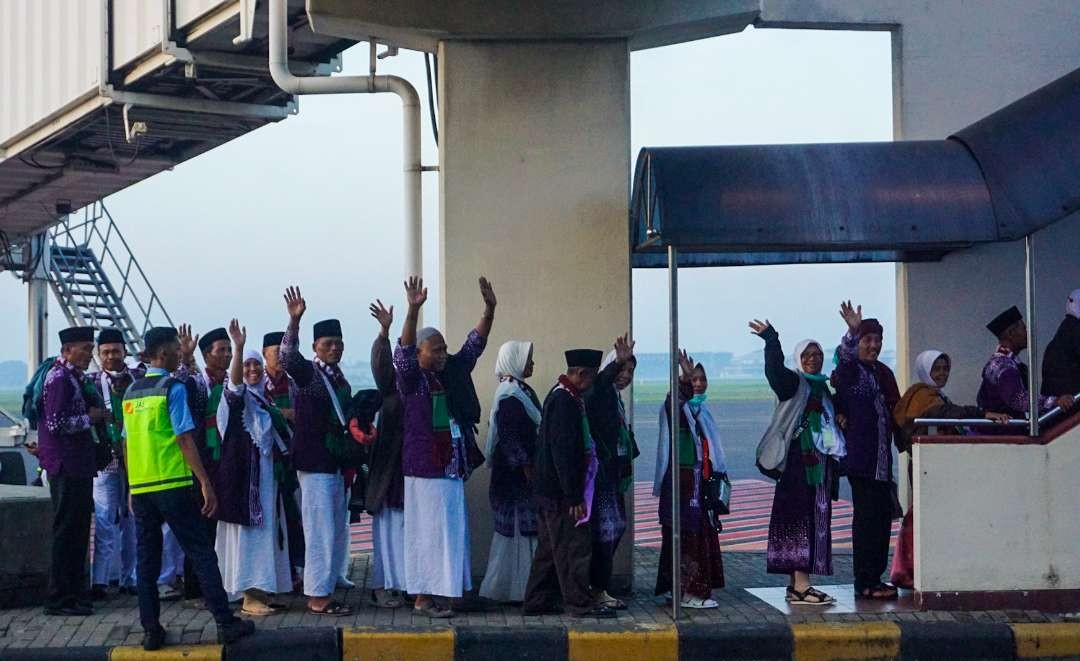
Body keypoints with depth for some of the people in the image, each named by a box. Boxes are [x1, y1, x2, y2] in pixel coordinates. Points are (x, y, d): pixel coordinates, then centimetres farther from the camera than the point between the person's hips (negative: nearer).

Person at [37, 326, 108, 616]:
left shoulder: (76, 377, 16)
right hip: (66, 465, -10)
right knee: (67, 531, -5)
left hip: (78, 465, 10)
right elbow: (56, 423, -22)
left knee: (79, 529, 14)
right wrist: (90, 417, -12)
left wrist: (98, 414, 10)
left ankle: (75, 591, 22)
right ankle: (59, 599, 1)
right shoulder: (59, 378, -14)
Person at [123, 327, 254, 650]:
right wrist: (206, 484, -13)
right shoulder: (172, 388, -7)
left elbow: (127, 444, 15)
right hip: (172, 484, -6)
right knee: (201, 553, -1)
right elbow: (184, 439, -13)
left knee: (146, 559, 8)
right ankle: (225, 623, -1)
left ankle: (151, 630, 7)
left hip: (139, 487, 6)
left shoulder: (131, 392, 13)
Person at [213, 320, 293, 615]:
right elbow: (235, 381, -30)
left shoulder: (265, 400, 16)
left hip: (266, 474, 8)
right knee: (246, 531, -8)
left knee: (267, 530, 9)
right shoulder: (237, 396, -6)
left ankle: (261, 590, 16)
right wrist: (238, 348, -43)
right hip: (243, 474, -8)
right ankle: (249, 596, -8)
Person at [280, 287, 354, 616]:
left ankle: (326, 591, 20)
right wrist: (294, 321, -41)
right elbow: (288, 357, -29)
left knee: (337, 531, 12)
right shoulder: (308, 372, -7)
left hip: (337, 463, 8)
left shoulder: (340, 380, 15)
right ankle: (317, 596, -1)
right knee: (320, 530, -7)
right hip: (315, 463, -8)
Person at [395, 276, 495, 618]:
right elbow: (403, 351, -24)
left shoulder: (451, 375, 10)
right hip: (425, 469, -7)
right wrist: (413, 311, -37)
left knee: (451, 531, 9)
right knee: (428, 532, -5)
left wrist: (489, 309, -3)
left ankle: (441, 590, 16)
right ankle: (422, 599, 1)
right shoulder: (411, 379, -7)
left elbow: (474, 345, 10)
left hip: (453, 468, 7)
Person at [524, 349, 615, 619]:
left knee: (551, 548, 15)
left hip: (549, 491, 11)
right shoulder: (565, 401, -19)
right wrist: (574, 496, -22)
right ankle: (581, 603, 2)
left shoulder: (559, 396, 11)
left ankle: (537, 602, 20)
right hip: (561, 492, -11)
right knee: (574, 547, -4)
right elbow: (562, 452, -23)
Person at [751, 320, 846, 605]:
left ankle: (797, 583, 13)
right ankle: (800, 585, -13)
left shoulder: (823, 387, 18)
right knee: (800, 518, -10)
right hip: (798, 460, -8)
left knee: (816, 520, 8)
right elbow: (775, 371, -26)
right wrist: (771, 341, -39)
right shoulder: (793, 382, -4)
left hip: (819, 461, 8)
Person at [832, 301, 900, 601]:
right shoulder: (849, 371, -6)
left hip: (881, 460, 8)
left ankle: (873, 578, 20)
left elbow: (894, 411, 24)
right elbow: (843, 355, -29)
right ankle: (865, 583, -4)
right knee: (867, 518, -8)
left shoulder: (882, 372, 17)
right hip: (860, 459, -8)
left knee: (882, 517, 11)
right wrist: (852, 331, -46)